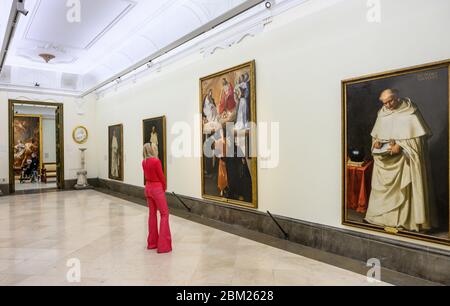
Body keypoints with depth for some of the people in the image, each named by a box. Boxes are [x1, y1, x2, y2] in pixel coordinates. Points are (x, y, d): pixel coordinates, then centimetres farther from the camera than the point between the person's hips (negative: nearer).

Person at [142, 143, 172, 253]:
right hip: (157, 188, -7)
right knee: (164, 214, 0)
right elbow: (161, 176, -11)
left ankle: (152, 242, 22)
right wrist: (164, 187, 6)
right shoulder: (156, 161, -18)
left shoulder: (144, 162, 4)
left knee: (152, 213, 15)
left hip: (148, 188, 7)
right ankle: (163, 245, -2)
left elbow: (146, 175, 8)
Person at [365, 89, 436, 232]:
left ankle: (409, 219, 5)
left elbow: (418, 136, -10)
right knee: (383, 187, 8)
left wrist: (401, 146, -20)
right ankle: (380, 215, 17)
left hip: (405, 159, -5)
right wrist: (376, 142, -6)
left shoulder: (410, 112, -6)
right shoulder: (382, 114, 9)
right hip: (385, 160, 5)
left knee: (405, 188, -3)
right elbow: (375, 134, 15)